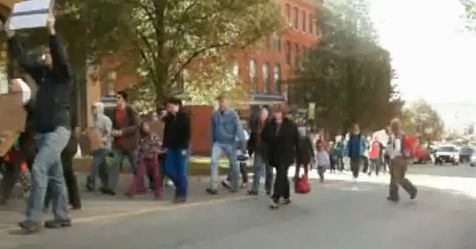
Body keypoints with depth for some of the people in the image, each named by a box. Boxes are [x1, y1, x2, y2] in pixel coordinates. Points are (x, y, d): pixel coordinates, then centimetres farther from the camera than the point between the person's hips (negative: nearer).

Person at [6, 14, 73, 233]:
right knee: (55, 174, 11)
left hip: (58, 130, -7)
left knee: (39, 168, -19)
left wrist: (52, 31, -30)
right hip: (43, 132, 7)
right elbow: (22, 58, 8)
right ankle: (62, 216, 18)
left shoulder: (63, 74, -4)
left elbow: (60, 56, -22)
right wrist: (10, 35, -1)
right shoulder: (41, 73, 13)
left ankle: (34, 218, -18)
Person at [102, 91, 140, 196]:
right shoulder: (115, 111, 10)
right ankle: (111, 187, -7)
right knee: (114, 164, -4)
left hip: (130, 143, -6)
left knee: (135, 166, 4)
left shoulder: (131, 110, -10)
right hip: (118, 143, 6)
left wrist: (122, 131, -21)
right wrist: (113, 131, -1)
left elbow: (137, 126, -15)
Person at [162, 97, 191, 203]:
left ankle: (182, 195, 4)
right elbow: (166, 132, 15)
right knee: (168, 170, 3)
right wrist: (165, 146, 9)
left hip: (181, 148, -7)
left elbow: (188, 134, -13)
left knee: (182, 172, -4)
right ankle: (180, 185, 25)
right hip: (172, 148, 7)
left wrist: (184, 148, -18)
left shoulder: (184, 117, -9)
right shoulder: (169, 118, 10)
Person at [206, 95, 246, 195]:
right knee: (214, 161, -14)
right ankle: (214, 186, -13)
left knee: (233, 164, 9)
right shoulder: (215, 115, 2)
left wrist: (243, 141, -26)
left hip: (230, 143, -2)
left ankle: (234, 185, 27)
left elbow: (238, 127, -17)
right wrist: (212, 143, 15)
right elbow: (213, 130, 11)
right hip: (218, 143, 3)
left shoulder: (232, 114, -10)